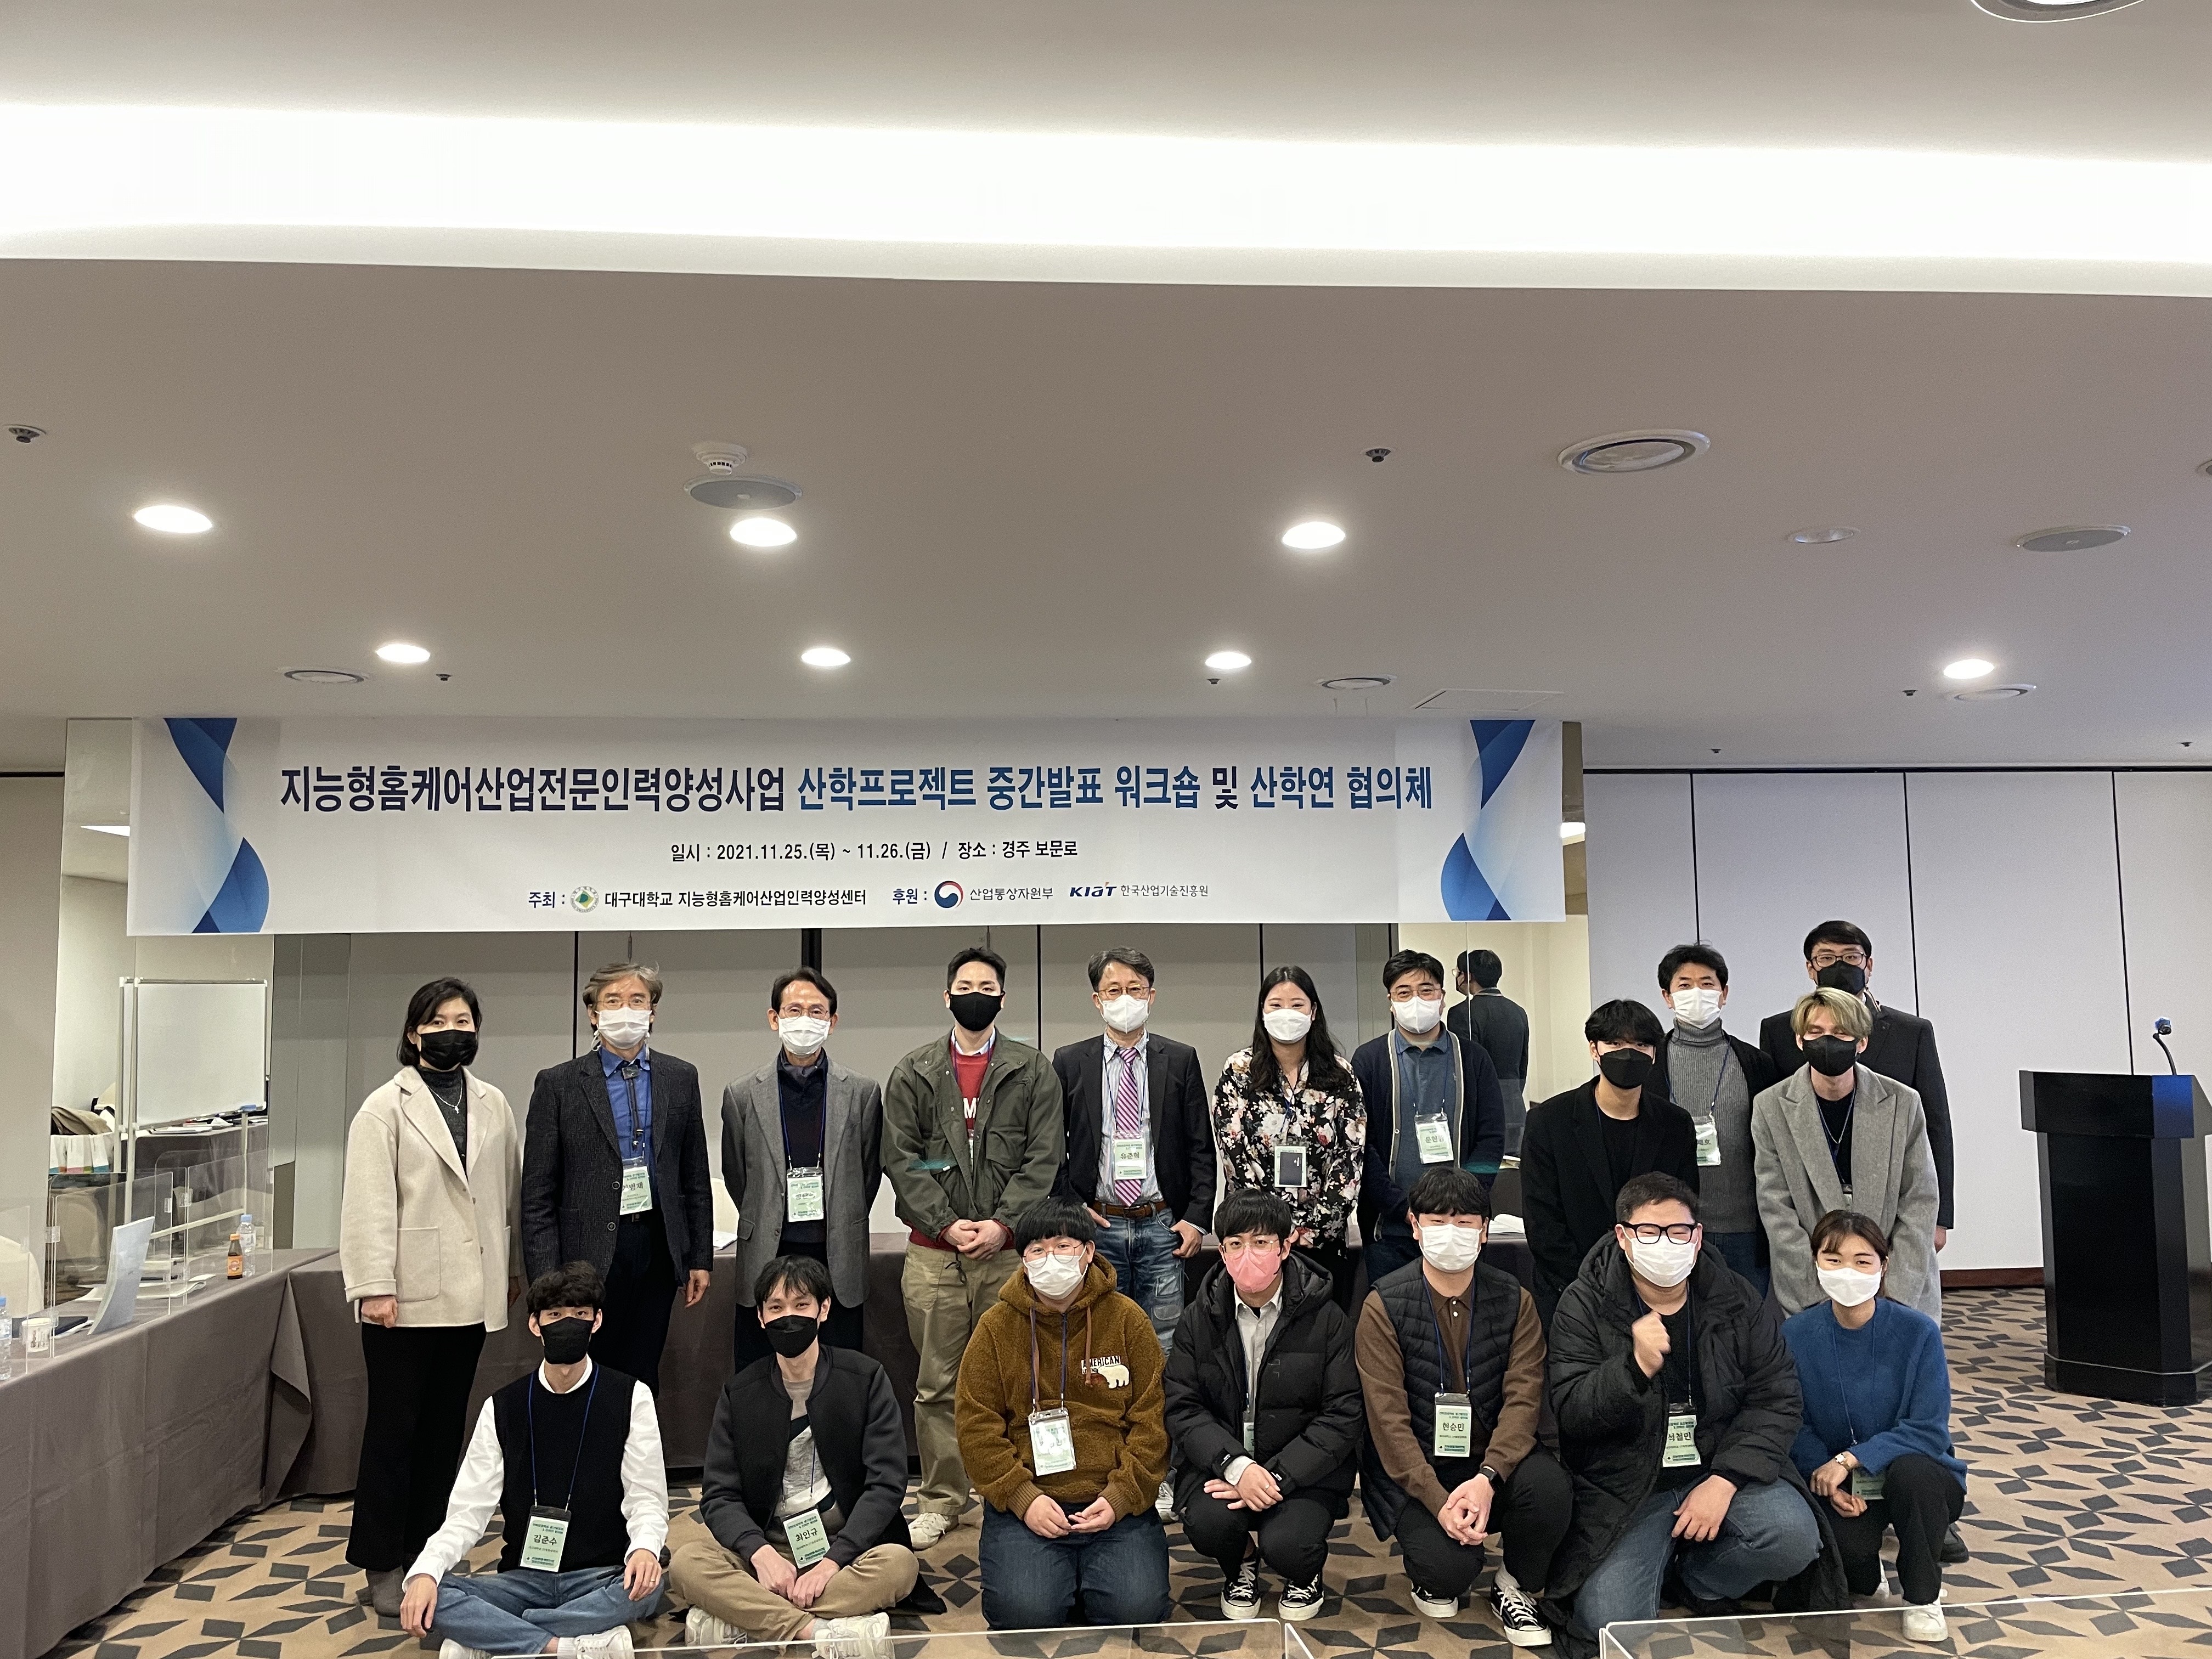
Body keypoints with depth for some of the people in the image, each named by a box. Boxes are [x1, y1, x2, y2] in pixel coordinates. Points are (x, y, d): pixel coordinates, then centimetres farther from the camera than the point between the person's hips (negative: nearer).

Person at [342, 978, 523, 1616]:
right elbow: (370, 1203, -10)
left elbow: (510, 1189, 11)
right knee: (394, 1428, 4)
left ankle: (427, 1551, 24)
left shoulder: (493, 1104, 9)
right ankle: (383, 1564, 15)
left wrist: (514, 1267, 11)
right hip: (407, 1295, -4)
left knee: (445, 1427, 12)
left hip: (470, 1294, 4)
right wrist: (374, 1287, -15)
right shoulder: (386, 1107, -5)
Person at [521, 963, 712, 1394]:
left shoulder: (681, 1078, 8)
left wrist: (700, 1257, 7)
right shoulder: (558, 1084, -1)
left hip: (658, 1249, 2)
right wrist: (546, 1278, -8)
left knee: (643, 1375, 8)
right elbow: (538, 1193, -2)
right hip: (590, 1254, -2)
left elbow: (696, 1178, 11)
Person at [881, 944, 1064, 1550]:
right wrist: (947, 1224, -9)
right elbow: (901, 1159, 2)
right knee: (937, 1383, 5)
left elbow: (1043, 1159, 0)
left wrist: (1002, 1224, -12)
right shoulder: (912, 1073, 8)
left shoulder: (1034, 1071, 6)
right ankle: (941, 1500, 17)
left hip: (1009, 1247, -1)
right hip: (933, 1251, 1)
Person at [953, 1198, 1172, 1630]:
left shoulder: (1128, 1319, 4)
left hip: (1116, 1505, 1)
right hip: (1025, 1504, 0)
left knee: (1137, 1609, -20)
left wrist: (1121, 1497, -10)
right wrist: (1023, 1497, -11)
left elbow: (1153, 1420, 2)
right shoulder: (996, 1327, 4)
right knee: (1024, 1613, -23)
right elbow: (978, 1427, 1)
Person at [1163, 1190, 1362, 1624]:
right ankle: (1240, 1566, 11)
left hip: (1302, 1469, -2)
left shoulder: (1325, 1318, -5)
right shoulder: (1199, 1319, 1)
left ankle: (1305, 1573, 12)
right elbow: (1182, 1409, -4)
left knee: (1289, 1545, -28)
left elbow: (1345, 1415, -9)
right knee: (1207, 1524, -28)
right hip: (1222, 1461, 2)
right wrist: (1237, 1466, -22)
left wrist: (1276, 1476, -19)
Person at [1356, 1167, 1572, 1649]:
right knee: (1451, 1565, -26)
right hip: (1413, 1468, -2)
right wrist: (1439, 1500, -25)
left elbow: (1523, 1399, -10)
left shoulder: (1514, 1300, -2)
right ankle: (1432, 1574, 14)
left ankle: (1515, 1588, 4)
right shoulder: (1384, 1306, -10)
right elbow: (1389, 1419, -14)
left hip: (1493, 1460, 2)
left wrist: (1487, 1478, -27)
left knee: (1550, 1488, -28)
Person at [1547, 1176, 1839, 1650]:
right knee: (1608, 1625, -21)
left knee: (1795, 1538, -26)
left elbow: (1776, 1399, -1)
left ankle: (1703, 1581, 6)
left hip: (1721, 1470, 3)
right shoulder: (1584, 1306, -6)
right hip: (1624, 1487, -2)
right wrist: (1635, 1367, -31)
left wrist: (1725, 1480, -15)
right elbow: (1571, 1413, -12)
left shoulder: (1735, 1299, 2)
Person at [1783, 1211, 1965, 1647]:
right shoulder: (1796, 1335, -10)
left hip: (1917, 1478, 0)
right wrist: (1830, 1483, -24)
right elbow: (1796, 1427, -6)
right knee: (1845, 1548, -30)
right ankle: (1865, 1573, 12)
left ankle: (1923, 1594, -7)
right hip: (1836, 1483, 1)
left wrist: (1850, 1459, -27)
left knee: (1909, 1470, -35)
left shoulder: (1918, 1332, -15)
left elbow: (1929, 1431, -18)